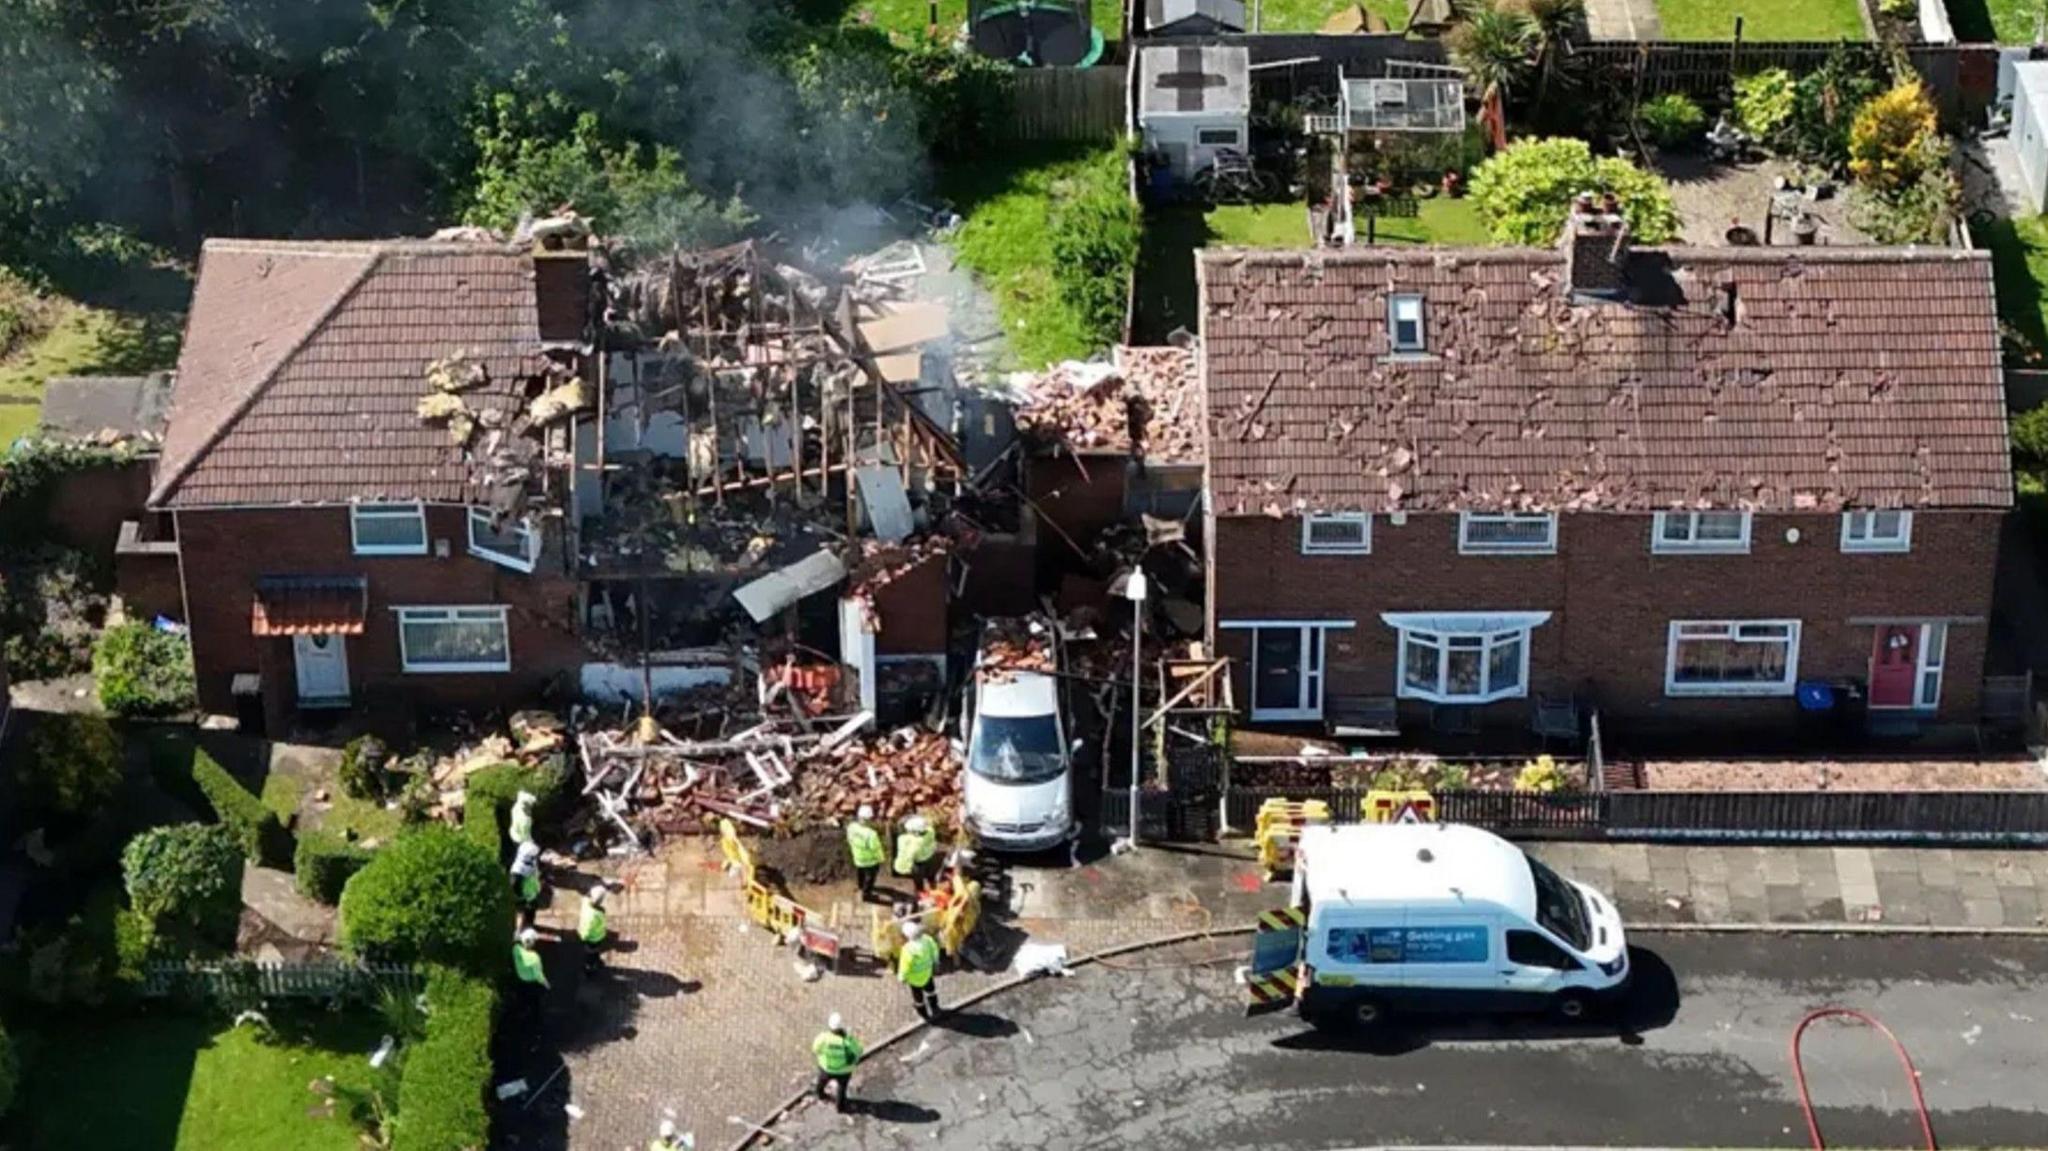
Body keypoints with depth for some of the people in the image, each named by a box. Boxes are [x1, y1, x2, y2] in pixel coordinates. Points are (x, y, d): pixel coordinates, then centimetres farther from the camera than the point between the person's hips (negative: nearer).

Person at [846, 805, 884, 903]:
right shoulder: (871, 834, -42)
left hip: (857, 857, 6)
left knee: (860, 872, 34)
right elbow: (876, 848, -27)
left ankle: (862, 887, 62)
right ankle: (866, 895, 43)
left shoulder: (851, 827, -23)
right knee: (870, 876, 22)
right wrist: (880, 859, -7)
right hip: (870, 860, -6)